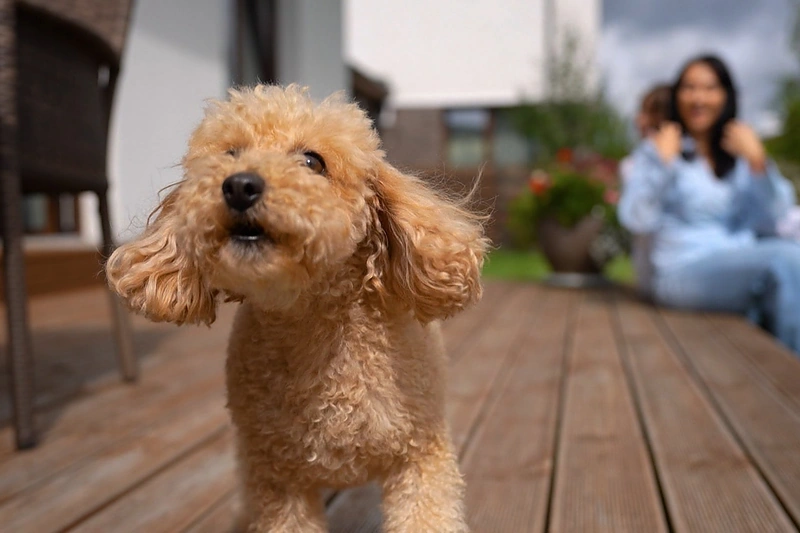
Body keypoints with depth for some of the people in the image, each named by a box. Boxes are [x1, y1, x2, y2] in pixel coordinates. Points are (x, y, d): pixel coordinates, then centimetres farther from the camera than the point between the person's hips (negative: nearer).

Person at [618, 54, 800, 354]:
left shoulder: (742, 154, 20)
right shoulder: (653, 151, 11)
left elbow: (773, 219, 4)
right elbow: (636, 220, -8)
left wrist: (758, 161, -6)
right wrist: (664, 161, -11)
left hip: (747, 272, 4)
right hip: (683, 271, -3)